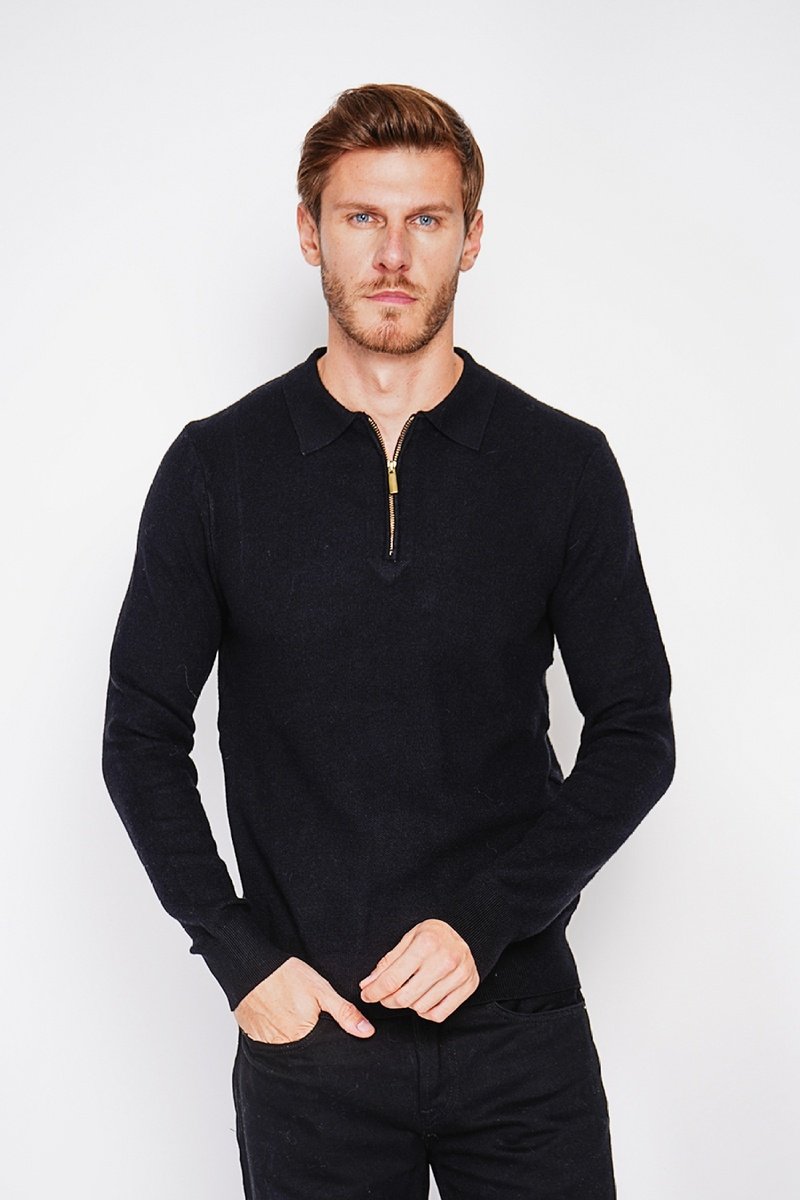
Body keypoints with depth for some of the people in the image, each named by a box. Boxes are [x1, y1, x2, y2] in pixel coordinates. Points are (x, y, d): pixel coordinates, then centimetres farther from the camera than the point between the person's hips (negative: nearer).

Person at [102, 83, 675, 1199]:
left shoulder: (564, 465, -1)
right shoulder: (217, 467, -1)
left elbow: (635, 734, 1)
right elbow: (142, 737, 4)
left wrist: (486, 922, -10)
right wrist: (239, 957, -5)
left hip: (519, 1024, 0)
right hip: (305, 1027, 0)